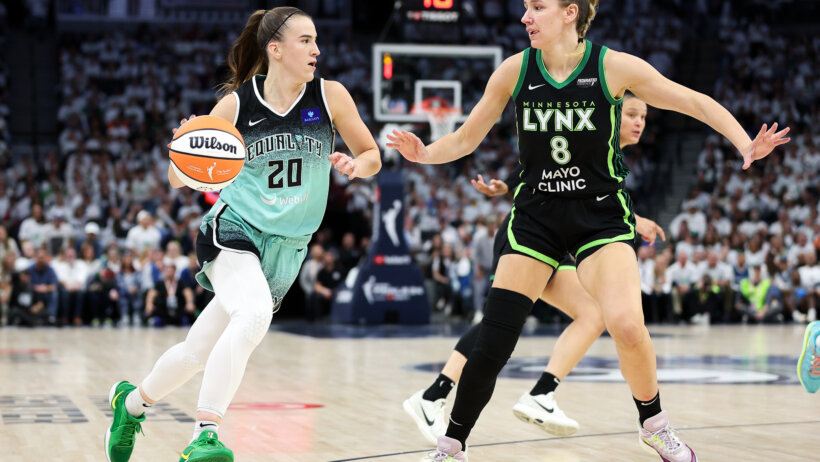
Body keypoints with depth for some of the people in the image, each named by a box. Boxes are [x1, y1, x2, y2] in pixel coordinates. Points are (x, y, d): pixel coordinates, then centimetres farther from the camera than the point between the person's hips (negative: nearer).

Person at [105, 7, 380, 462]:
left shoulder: (330, 96, -3)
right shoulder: (236, 104, -6)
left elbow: (372, 156, 6)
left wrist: (354, 165, -17)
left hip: (287, 246, 3)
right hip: (233, 230, -3)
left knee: (200, 349, 8)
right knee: (254, 313, -33)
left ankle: (132, 400, 36)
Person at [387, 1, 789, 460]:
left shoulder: (614, 66, -12)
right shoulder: (515, 70, -5)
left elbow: (695, 102, -5)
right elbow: (465, 138, 3)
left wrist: (747, 145, -18)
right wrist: (426, 153, -17)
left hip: (602, 214, -2)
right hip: (535, 215, 2)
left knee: (626, 324, -23)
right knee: (493, 341, -6)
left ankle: (654, 422, 5)